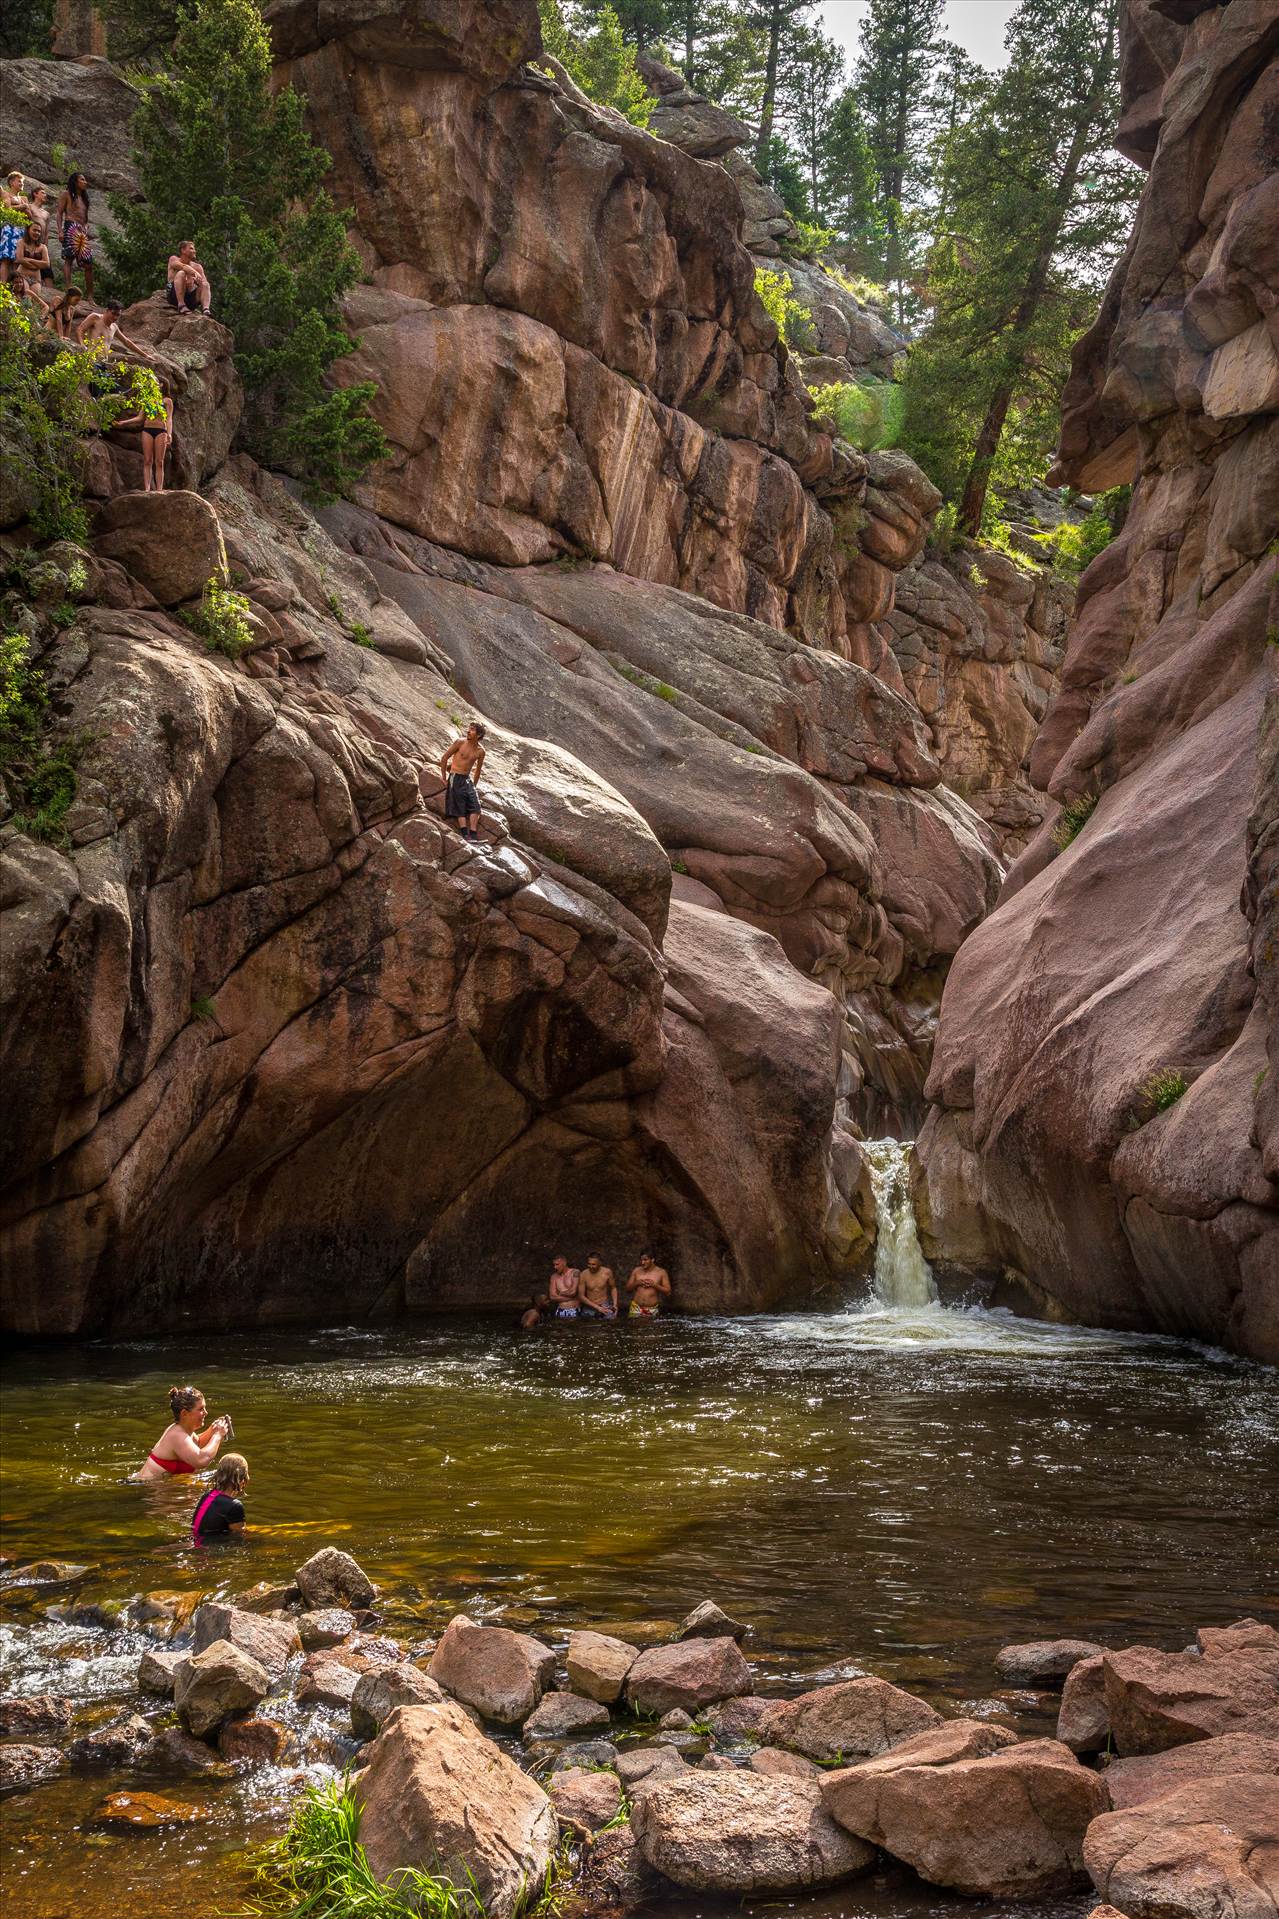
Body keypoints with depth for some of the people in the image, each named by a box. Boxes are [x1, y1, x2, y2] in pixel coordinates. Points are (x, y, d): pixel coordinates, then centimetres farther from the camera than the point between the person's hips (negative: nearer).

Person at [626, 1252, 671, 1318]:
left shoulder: (661, 1272, 1)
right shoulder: (636, 1271, 7)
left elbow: (668, 1292, -1)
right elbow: (628, 1289, 11)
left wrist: (654, 1285, -13)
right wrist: (636, 1283, -9)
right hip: (636, 1308, 1)